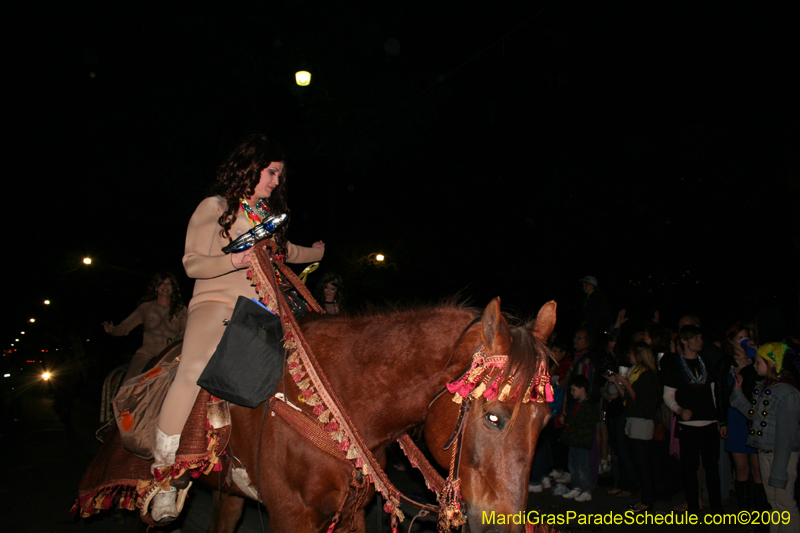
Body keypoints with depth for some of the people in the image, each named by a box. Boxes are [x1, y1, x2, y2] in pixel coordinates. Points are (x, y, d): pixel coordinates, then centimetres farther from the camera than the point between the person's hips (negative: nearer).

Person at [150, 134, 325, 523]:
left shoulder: (269, 214, 21)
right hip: (217, 303, -6)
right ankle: (163, 475, -19)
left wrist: (315, 253, 55)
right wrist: (234, 260, -19)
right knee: (194, 370, -31)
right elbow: (192, 264, -2)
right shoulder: (214, 207, 4)